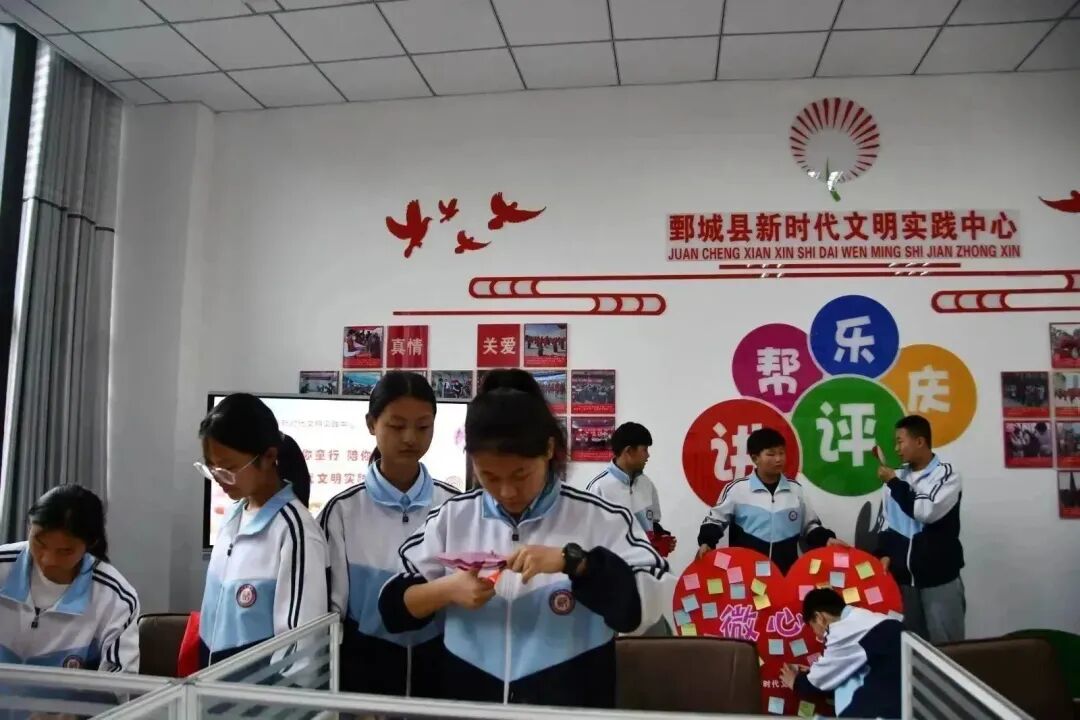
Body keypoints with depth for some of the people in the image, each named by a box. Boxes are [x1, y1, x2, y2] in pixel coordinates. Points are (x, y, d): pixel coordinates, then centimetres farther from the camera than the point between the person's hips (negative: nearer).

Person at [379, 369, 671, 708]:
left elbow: (649, 602, -16)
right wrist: (446, 590, -16)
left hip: (572, 702, -2)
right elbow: (391, 604, 3)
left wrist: (571, 561, -26)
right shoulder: (451, 517, -2)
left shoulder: (600, 518, -9)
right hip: (467, 699, 2)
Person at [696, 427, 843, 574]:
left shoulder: (795, 490, 7)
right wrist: (706, 542, -11)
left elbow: (809, 526, 17)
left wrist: (825, 539, 0)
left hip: (786, 572, 3)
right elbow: (715, 519, 4)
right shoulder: (737, 489, -3)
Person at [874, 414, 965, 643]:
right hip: (903, 576, 5)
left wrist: (894, 483, -10)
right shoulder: (898, 476, 9)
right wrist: (885, 553, 1)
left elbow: (926, 512, -20)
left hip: (940, 578, -5)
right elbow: (884, 519, 15)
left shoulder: (946, 474, -5)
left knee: (946, 643, 1)